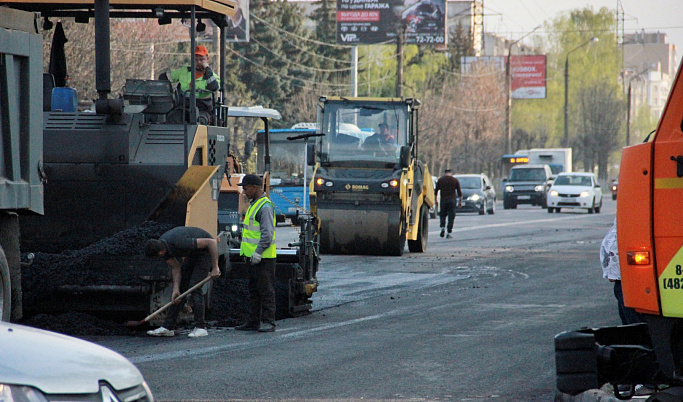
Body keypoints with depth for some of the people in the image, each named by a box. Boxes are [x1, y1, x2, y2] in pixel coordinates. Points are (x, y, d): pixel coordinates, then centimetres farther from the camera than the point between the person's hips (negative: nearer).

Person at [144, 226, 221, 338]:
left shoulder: (180, 243, -39)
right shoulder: (161, 245, -13)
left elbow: (211, 241, -35)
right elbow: (176, 268, -3)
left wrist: (215, 268, -29)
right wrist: (176, 289, -15)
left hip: (206, 250, -8)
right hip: (193, 253, 8)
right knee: (181, 287, 3)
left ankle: (201, 327, -11)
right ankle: (168, 327, 3)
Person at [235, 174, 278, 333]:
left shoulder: (265, 207, -15)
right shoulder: (254, 204, 18)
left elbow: (267, 233, -22)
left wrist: (258, 252, -25)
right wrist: (248, 251, 21)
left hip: (263, 257, -11)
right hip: (253, 255, 11)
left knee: (266, 290, -7)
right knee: (254, 290, 13)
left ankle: (268, 322, -6)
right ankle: (253, 321, 17)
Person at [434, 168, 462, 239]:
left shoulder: (440, 180, 6)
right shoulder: (455, 180, 5)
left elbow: (435, 191, 5)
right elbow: (459, 192, 5)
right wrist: (460, 201, 12)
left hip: (443, 200, 1)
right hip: (452, 200, -1)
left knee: (442, 215, 14)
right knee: (451, 216, 2)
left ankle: (443, 227, -12)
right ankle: (449, 233, -2)